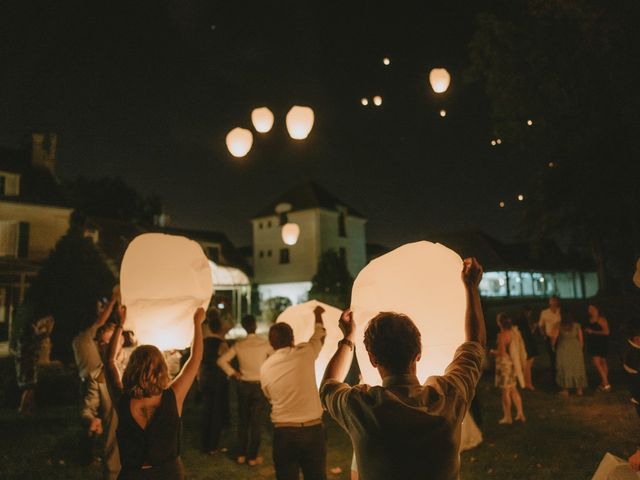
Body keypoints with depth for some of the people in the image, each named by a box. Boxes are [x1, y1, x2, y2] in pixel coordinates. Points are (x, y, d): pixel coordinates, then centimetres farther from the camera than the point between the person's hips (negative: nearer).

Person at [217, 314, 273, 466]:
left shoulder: (238, 345, -6)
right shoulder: (264, 343, -12)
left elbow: (221, 361, -4)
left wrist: (233, 373, 3)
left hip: (243, 385, 3)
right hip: (259, 386, -2)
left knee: (242, 421, 16)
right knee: (256, 422, 7)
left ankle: (241, 455, 24)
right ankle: (252, 457, 14)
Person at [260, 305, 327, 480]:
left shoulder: (265, 367, -1)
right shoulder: (304, 352, -7)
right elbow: (320, 335, 14)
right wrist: (318, 315, 33)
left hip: (284, 432, 1)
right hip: (312, 429, -1)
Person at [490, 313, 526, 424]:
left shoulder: (502, 335, -21)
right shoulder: (514, 331, 4)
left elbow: (501, 352, -24)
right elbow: (519, 347, 11)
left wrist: (493, 352, -4)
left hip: (505, 364, -8)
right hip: (514, 364, 8)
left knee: (506, 391, 3)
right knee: (513, 390, 20)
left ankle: (507, 417, 11)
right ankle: (520, 414, 24)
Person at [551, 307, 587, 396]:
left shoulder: (559, 326, -9)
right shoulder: (576, 326, -4)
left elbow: (554, 337, -8)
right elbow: (581, 339, 0)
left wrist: (553, 345, 11)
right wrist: (580, 348, 14)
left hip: (563, 349, -2)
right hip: (576, 348, 2)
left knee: (564, 369, 6)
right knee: (577, 368, 13)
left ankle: (565, 390, 8)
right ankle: (579, 389, 19)